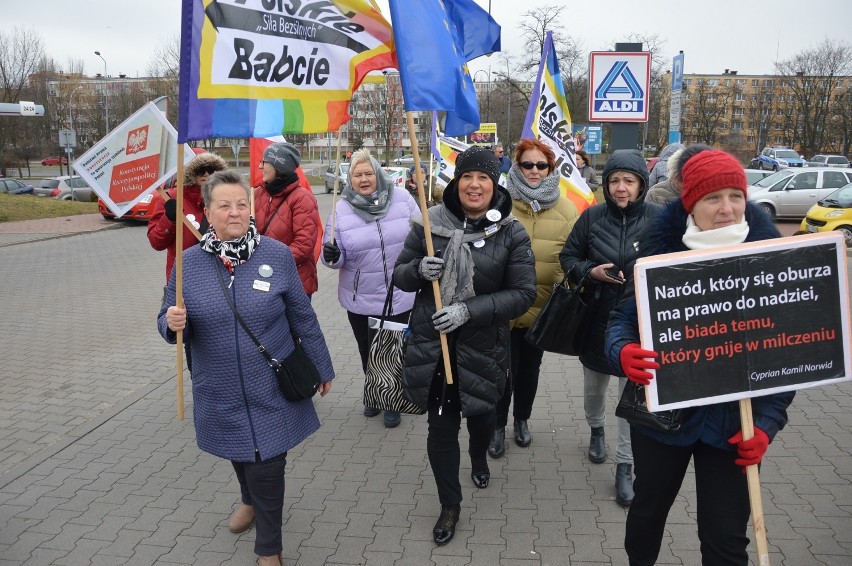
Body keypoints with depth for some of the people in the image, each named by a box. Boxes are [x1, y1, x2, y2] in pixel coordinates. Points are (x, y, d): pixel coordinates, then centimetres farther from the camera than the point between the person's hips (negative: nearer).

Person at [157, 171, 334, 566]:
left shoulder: (277, 256, -9)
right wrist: (172, 323, -22)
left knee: (267, 466, 2)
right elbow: (168, 323, 2)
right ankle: (250, 500, 57)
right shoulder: (189, 263, -5)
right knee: (238, 455, 23)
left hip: (271, 389, -2)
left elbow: (303, 319, -1)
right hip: (220, 393, 3)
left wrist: (322, 367, 6)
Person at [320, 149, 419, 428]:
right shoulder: (341, 209, -7)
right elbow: (339, 256, -3)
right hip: (359, 299, 1)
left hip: (399, 296, -1)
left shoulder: (402, 198, -6)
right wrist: (331, 255, -27)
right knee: (368, 353, 18)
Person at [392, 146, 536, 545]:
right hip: (432, 342, 0)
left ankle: (479, 458, 59)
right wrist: (419, 269, -22)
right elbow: (399, 275, 2)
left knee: (480, 413, 24)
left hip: (483, 345, 0)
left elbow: (524, 294, -12)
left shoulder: (512, 234, -10)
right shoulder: (429, 223, -6)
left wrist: (470, 310, -23)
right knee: (441, 426, 5)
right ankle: (449, 505, 28)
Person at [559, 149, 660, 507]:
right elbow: (568, 256, 5)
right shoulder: (592, 216, -4)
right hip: (597, 318, 2)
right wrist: (589, 272, -14)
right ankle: (596, 429, 50)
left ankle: (625, 466, 17)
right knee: (594, 383, 21)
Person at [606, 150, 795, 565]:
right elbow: (624, 316, -7)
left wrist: (767, 421, -12)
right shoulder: (662, 251, -9)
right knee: (649, 507, 22)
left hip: (735, 422, 0)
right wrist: (622, 351, -31)